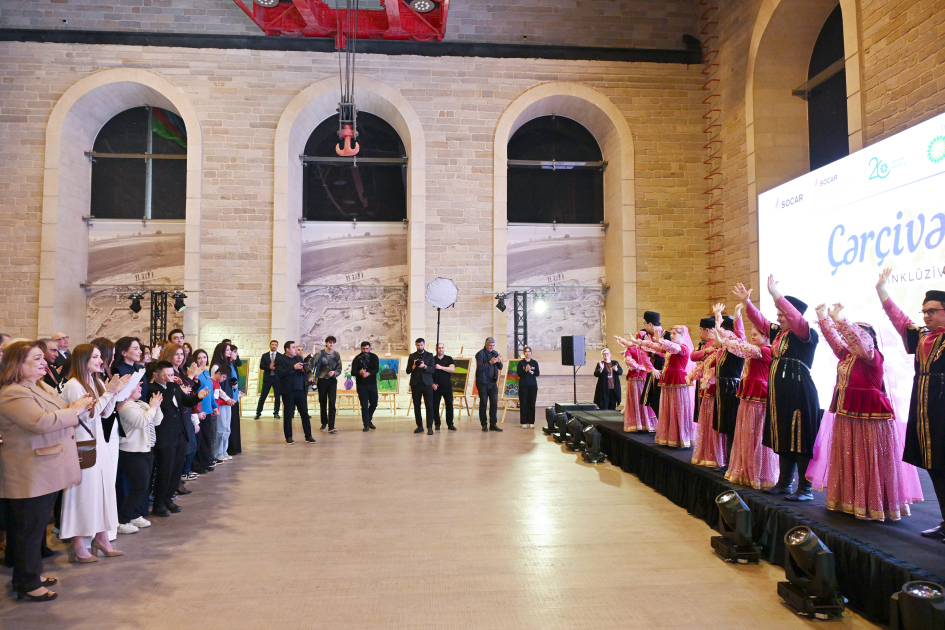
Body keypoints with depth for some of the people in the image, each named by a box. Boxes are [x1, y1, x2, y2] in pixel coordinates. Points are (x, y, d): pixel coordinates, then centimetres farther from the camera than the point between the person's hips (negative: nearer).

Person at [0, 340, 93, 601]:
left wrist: (74, 408, 5)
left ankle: (33, 573, 33)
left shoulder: (41, 388, 13)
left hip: (46, 472, 10)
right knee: (30, 529, 2)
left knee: (38, 525, 19)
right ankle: (28, 584, 14)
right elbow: (41, 422, -31)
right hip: (30, 476, -10)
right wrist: (74, 410, -19)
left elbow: (57, 418, 24)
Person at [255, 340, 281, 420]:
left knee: (277, 396, 3)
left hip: (277, 378, 0)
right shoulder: (265, 356, 9)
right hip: (267, 378, 0)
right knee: (262, 396, 0)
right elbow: (261, 366, -1)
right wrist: (269, 367, -18)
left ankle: (276, 413, 13)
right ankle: (258, 413, 6)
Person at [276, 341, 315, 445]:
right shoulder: (280, 359, 0)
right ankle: (288, 437, 12)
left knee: (305, 413, 3)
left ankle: (308, 436, 9)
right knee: (288, 414, 3)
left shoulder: (299, 358, 16)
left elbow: (306, 372, 19)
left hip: (301, 390, 4)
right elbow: (279, 373, -14)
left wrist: (304, 371, -5)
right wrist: (293, 367, -17)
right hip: (288, 391, -4)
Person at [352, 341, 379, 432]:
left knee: (374, 403, 8)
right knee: (364, 405, -3)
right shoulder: (357, 359, -1)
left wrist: (368, 373, -30)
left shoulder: (374, 357, 2)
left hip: (372, 383, 2)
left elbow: (377, 369, -11)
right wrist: (360, 372, -30)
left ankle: (369, 420, 29)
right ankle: (366, 424, 5)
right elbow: (353, 372, -9)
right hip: (361, 384, -2)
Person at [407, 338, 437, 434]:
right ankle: (419, 426, 11)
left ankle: (430, 427, -8)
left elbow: (433, 370, 0)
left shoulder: (430, 355, 9)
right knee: (416, 406, 3)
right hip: (415, 384, 2)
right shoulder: (412, 356, 13)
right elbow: (408, 371, 8)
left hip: (427, 384, -2)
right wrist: (413, 366, -11)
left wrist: (424, 366, -17)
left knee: (429, 405, -8)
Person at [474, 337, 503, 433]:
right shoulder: (480, 354, -5)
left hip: (493, 382, 5)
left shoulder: (495, 353, 11)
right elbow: (479, 367, -17)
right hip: (483, 382, -5)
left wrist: (499, 362, -9)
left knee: (494, 403, 2)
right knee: (483, 403, 0)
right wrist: (490, 362, -24)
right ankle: (484, 425, 8)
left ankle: (493, 424, 8)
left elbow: (500, 368, 12)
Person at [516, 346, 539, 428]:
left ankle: (531, 422, 7)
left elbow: (538, 373, 3)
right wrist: (526, 370, -19)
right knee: (523, 403, -3)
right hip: (523, 385, -1)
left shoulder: (535, 362, 8)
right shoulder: (520, 363, 3)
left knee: (532, 403, 1)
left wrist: (531, 372, -14)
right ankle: (524, 422, 3)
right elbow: (519, 373, -5)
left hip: (533, 385, 2)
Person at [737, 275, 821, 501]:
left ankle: (805, 489, 4)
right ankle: (784, 483, 25)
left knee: (800, 441, -4)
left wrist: (777, 296, -34)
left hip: (799, 395, -8)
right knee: (783, 440, 14)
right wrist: (746, 302, 11)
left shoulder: (807, 335, -10)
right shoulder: (778, 334, 12)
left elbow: (797, 319, -28)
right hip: (779, 395, 8)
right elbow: (760, 321, 22)